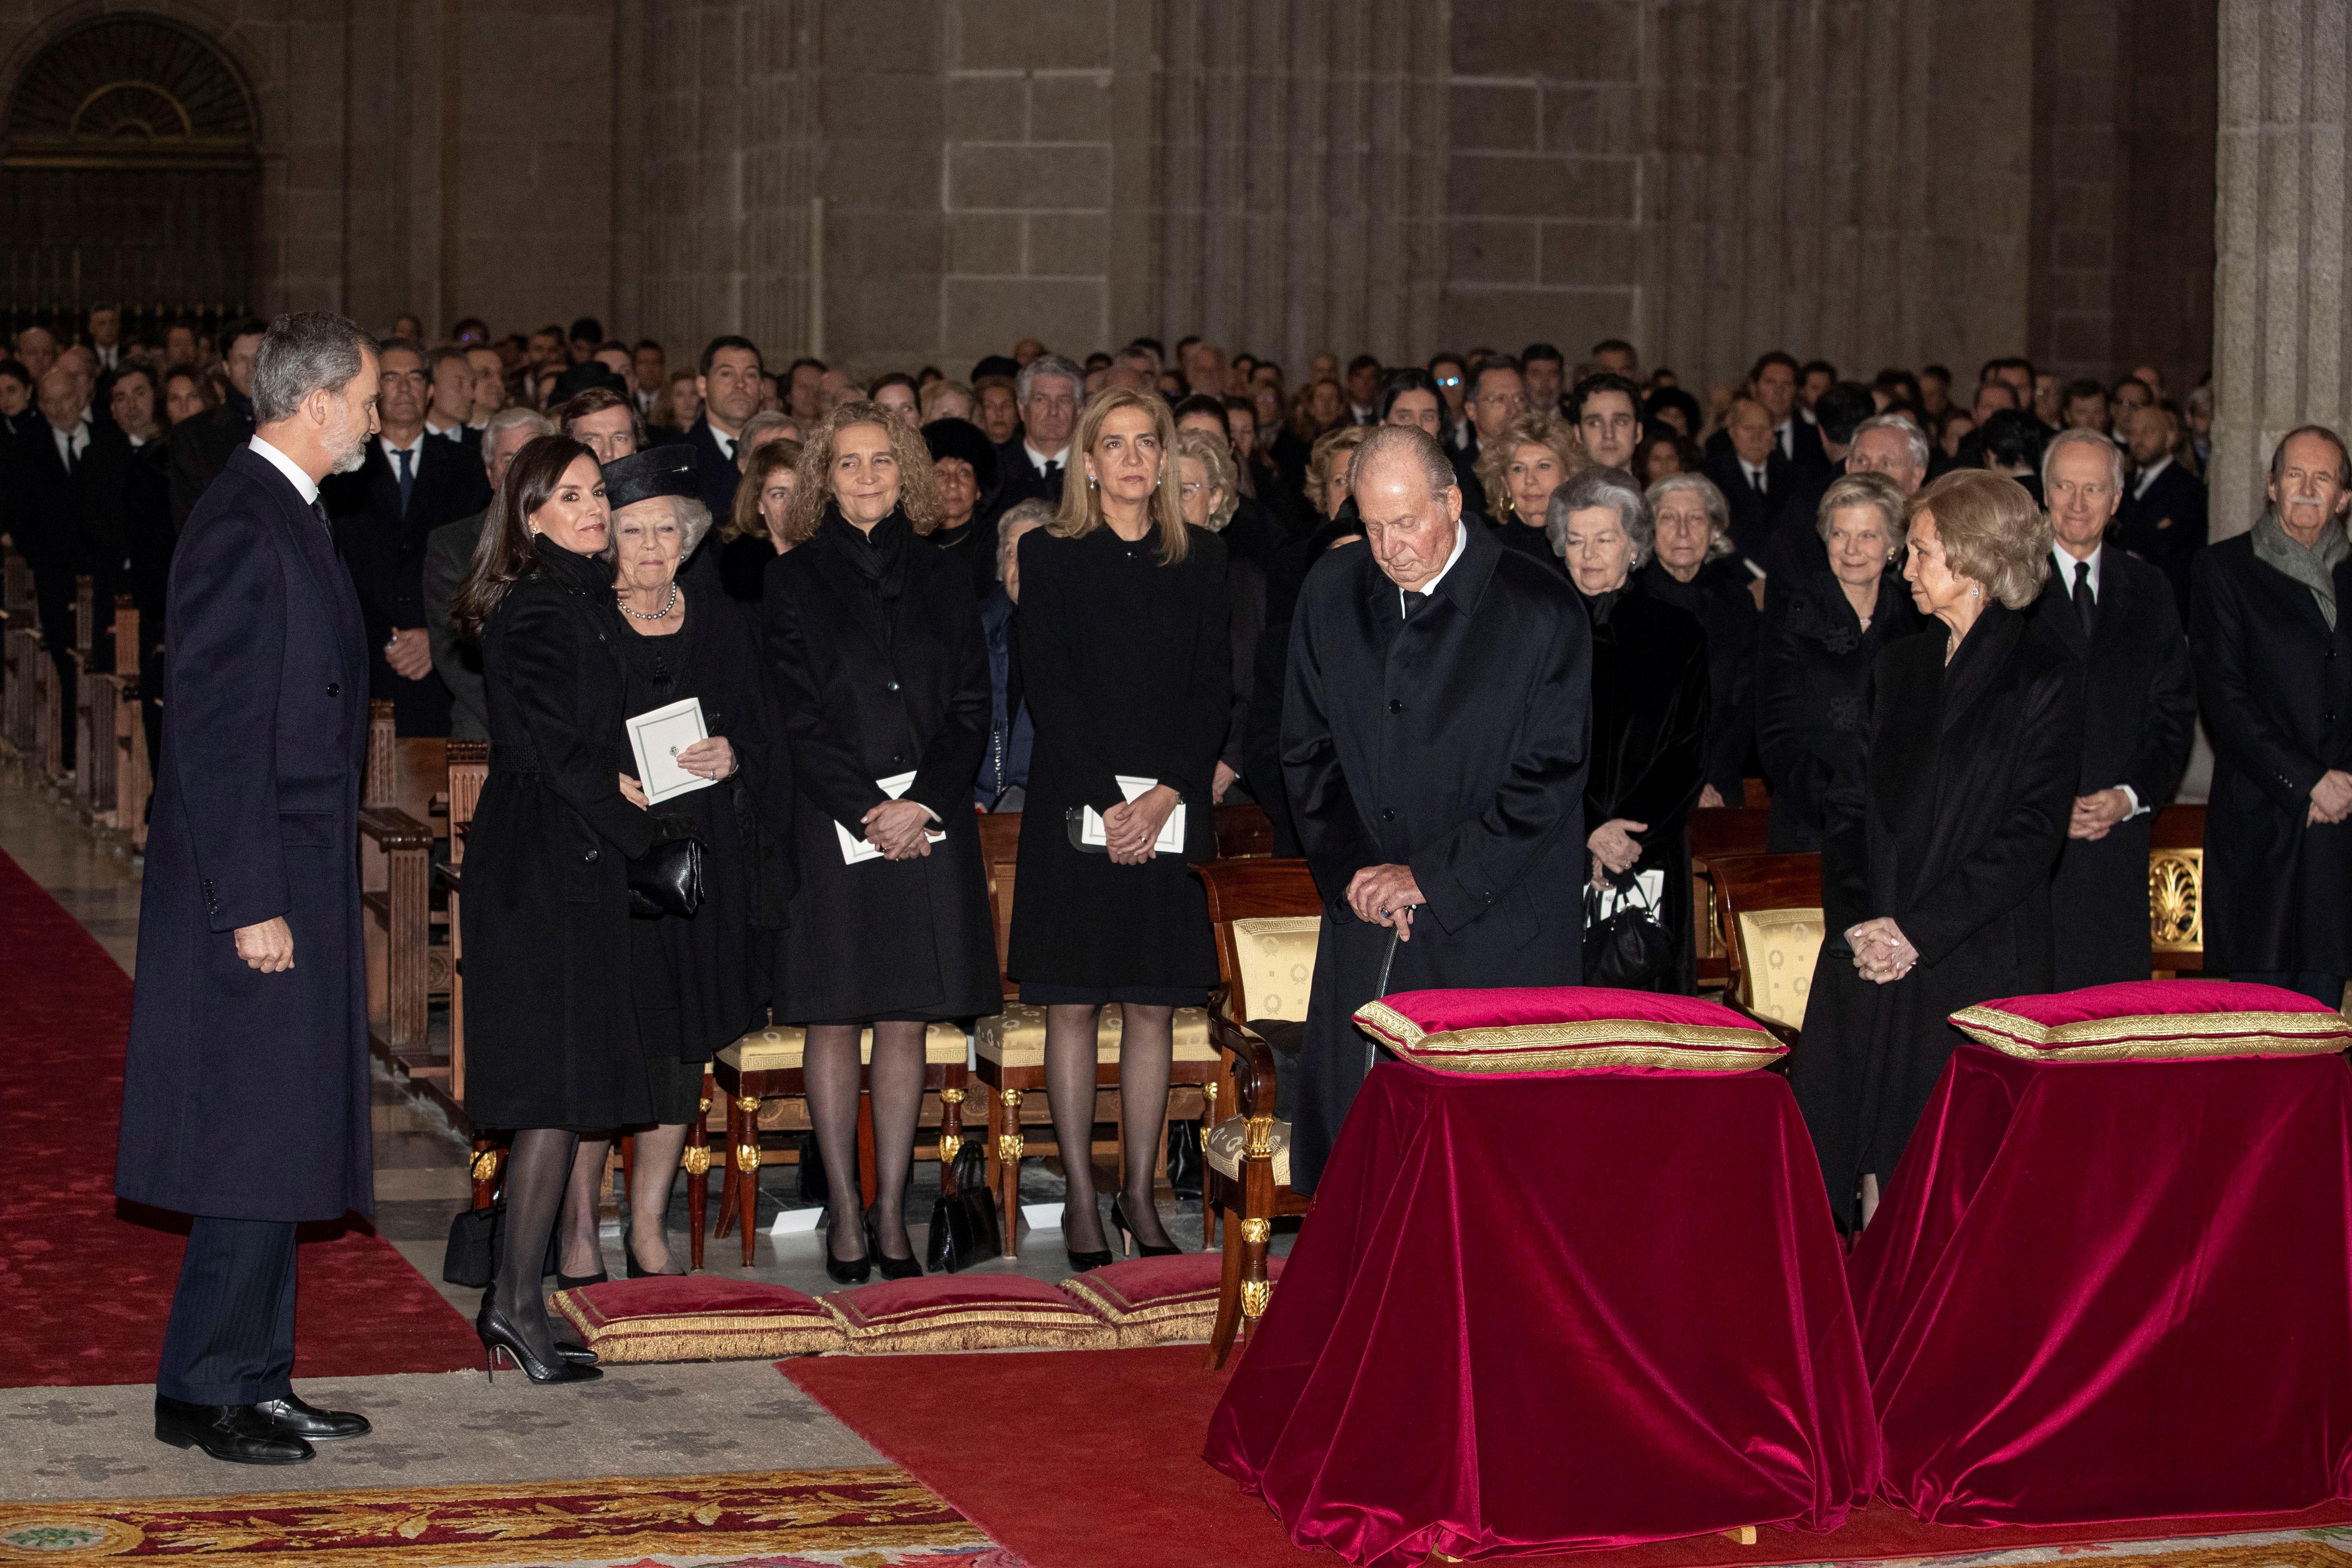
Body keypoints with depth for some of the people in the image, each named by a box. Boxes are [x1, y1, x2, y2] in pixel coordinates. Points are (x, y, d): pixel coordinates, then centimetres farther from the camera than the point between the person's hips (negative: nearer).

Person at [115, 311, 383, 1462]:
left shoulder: (290, 516, 15)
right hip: (257, 886, -10)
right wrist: (252, 901, -21)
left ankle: (253, 1384, 20)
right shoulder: (241, 526, -16)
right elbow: (216, 729, -20)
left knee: (287, 1147, 13)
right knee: (254, 1145, -5)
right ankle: (207, 1390, 4)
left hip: (299, 881, 10)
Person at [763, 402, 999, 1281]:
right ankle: (844, 1216, 7)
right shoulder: (795, 580, 3)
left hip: (928, 825, 2)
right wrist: (865, 809, -13)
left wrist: (920, 802, -10)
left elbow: (972, 709, 5)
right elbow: (797, 716, -4)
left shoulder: (941, 580, 11)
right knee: (835, 1022, 0)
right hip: (832, 824, -2)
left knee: (907, 1023, 3)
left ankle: (892, 1212, 9)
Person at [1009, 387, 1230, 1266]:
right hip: (1074, 810, -2)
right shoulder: (1050, 558, 2)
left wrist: (1164, 797, -10)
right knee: (1073, 1005, 0)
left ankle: (1141, 1193, 12)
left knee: (1153, 1007, 4)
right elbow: (1049, 691, -5)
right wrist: (1105, 803, -14)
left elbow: (1216, 691, 3)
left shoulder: (1200, 561, 9)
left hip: (1171, 812, 2)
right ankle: (1081, 1198, 6)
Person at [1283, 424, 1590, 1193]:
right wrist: (1348, 868, -3)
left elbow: (1548, 781, -9)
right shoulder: (1333, 590, 4)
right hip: (1366, 921, 4)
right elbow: (1307, 750, 11)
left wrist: (1430, 878, -11)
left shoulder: (1541, 610, -9)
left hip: (1494, 928, -4)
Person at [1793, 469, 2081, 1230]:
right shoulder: (1900, 666, 16)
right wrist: (1854, 920, -4)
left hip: (1980, 964, -5)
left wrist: (1917, 930, -14)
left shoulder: (2045, 677, -4)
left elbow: (2033, 834, -10)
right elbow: (1849, 803, 13)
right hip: (1871, 964, 5)